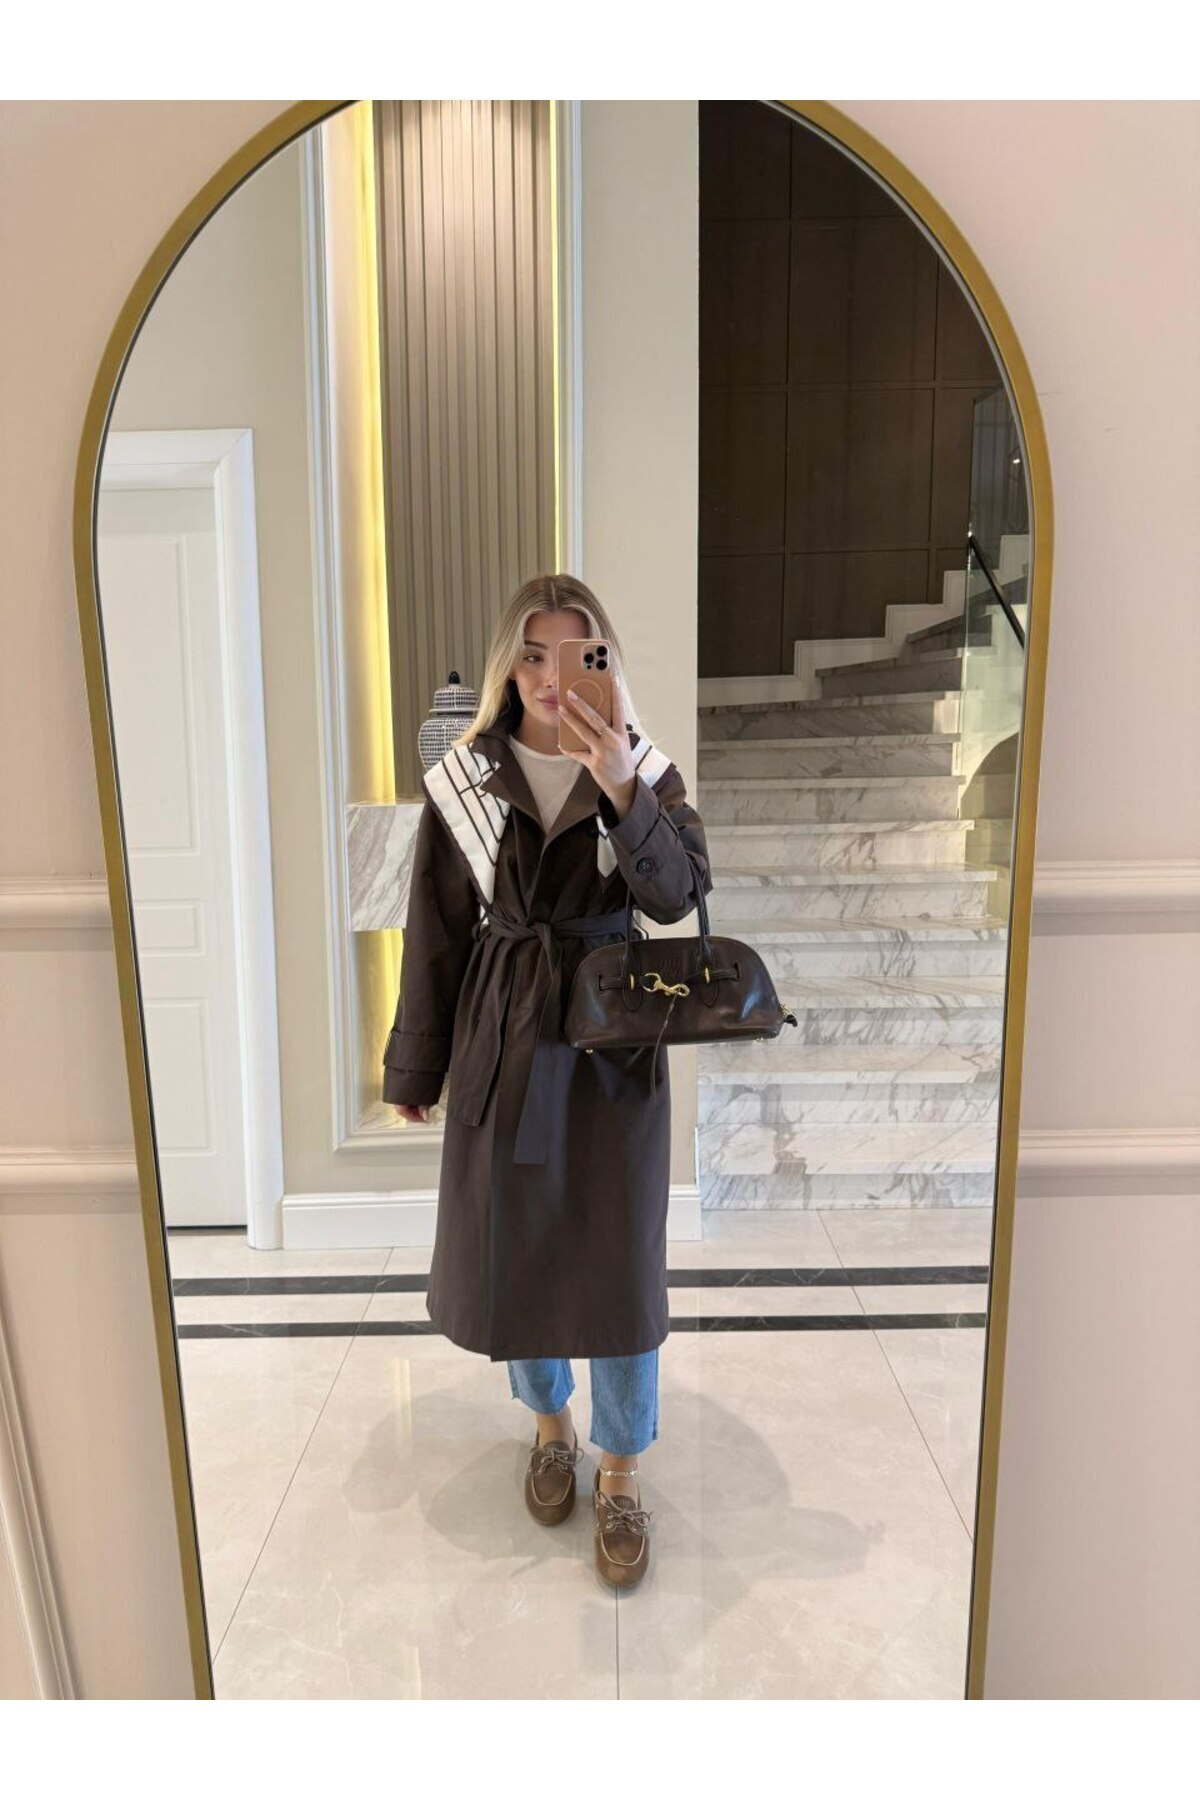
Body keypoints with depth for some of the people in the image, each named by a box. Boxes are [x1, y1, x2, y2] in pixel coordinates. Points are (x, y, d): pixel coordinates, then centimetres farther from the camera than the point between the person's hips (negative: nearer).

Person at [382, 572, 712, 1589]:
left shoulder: (645, 770, -3)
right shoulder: (463, 780, -2)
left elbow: (679, 895, -18)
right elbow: (435, 934, 3)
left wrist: (621, 790, -33)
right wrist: (415, 1068, 7)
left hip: (615, 1038, -1)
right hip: (502, 1037, 2)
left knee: (619, 1252, 4)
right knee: (511, 1241, 13)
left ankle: (621, 1474, 25)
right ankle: (550, 1419, 41)